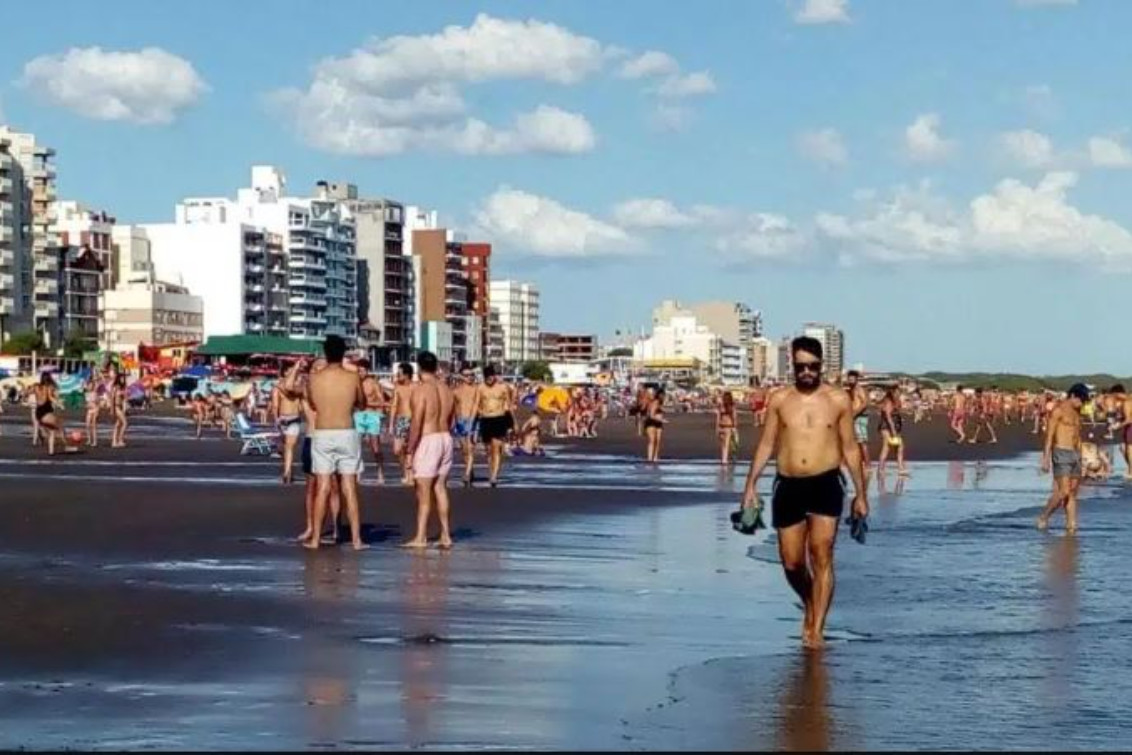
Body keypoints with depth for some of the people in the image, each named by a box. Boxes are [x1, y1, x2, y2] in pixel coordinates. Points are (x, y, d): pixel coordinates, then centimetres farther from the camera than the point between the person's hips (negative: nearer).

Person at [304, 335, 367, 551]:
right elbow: (362, 405, 10)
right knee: (350, 489, 4)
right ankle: (356, 539, 4)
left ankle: (315, 538, 6)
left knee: (323, 488, 5)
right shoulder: (353, 377, -5)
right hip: (347, 434, -1)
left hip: (322, 435, 1)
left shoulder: (315, 378, -3)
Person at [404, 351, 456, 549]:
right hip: (445, 438, 7)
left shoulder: (420, 390, -13)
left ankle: (421, 537, -2)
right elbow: (450, 421, 11)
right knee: (440, 488, 13)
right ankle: (445, 535, 14)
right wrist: (444, 439, 17)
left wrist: (410, 449, -14)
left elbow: (416, 423, -18)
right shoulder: (446, 390, 9)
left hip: (427, 441, -7)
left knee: (423, 491, -3)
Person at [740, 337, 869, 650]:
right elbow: (766, 445, 9)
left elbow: (850, 448, 7)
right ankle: (810, 606, 34)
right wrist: (750, 485, 2)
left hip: (826, 485, -2)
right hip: (788, 486, 2)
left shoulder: (838, 400, 3)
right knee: (791, 562, 5)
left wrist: (861, 493, 6)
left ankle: (816, 629, -7)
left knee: (822, 557, -10)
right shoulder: (779, 400, 6)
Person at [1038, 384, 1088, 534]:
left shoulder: (1076, 413, 16)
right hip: (1061, 454, -8)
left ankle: (1071, 526, 3)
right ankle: (1043, 517, 3)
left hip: (1075, 454, 8)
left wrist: (1079, 459, 20)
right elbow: (1049, 436, -12)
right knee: (1063, 491, -13)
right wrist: (1046, 458, -17)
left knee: (1073, 493, 3)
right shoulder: (1058, 410, -8)